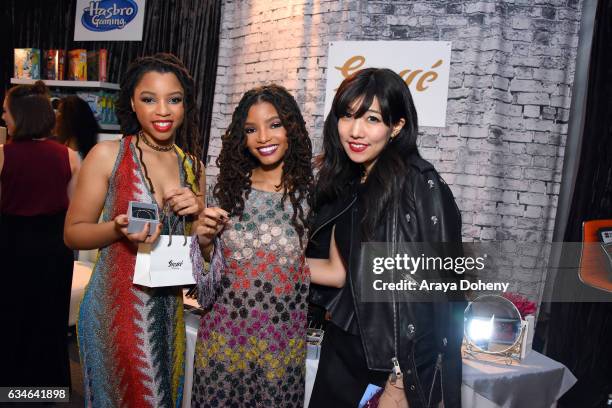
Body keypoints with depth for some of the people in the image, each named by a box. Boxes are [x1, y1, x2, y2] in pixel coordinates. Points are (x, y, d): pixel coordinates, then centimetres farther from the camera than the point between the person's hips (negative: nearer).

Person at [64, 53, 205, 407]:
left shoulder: (193, 164, 5)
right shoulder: (107, 155, -8)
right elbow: (73, 233, -5)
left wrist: (198, 211, -7)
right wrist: (119, 229, -24)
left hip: (170, 308, 4)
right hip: (116, 306, -4)